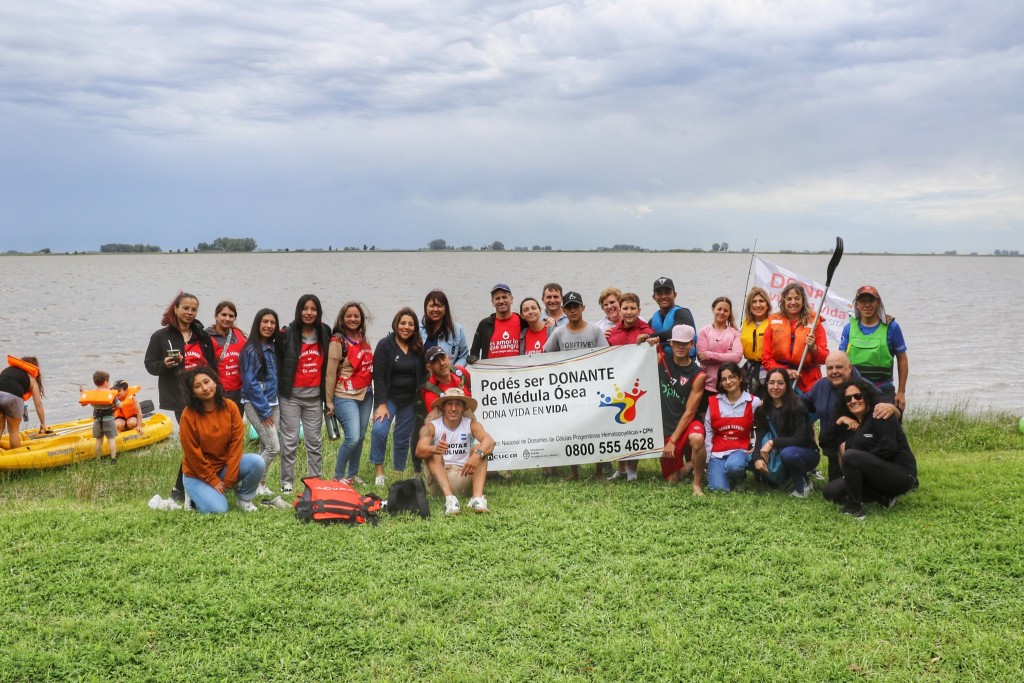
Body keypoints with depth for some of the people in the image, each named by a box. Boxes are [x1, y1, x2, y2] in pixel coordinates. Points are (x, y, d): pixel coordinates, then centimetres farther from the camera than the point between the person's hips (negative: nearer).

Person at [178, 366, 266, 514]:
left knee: (257, 462, -23)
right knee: (218, 509, -22)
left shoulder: (230, 407, -9)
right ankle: (197, 493, 11)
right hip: (198, 474, -3)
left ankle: (244, 498, 2)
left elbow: (236, 443, -9)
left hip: (226, 465, 3)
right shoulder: (188, 415, -19)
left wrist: (229, 479, -12)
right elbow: (193, 454, -14)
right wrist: (213, 480, -12)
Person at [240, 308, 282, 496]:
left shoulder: (273, 348, 9)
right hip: (255, 404, -7)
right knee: (274, 447, -9)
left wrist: (273, 407, 8)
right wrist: (264, 410, -14)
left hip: (272, 403, 7)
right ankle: (256, 483, 5)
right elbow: (250, 383, -15)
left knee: (266, 448, 7)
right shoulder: (251, 350, -13)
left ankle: (260, 483, 16)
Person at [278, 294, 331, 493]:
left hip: (314, 395, 4)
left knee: (315, 440, 9)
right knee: (290, 440, 0)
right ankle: (287, 483, 9)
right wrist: (279, 387, -6)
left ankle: (315, 481, 19)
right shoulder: (288, 334, -7)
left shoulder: (324, 333, 6)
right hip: (291, 395, -4)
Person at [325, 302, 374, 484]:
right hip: (346, 397, -6)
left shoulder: (363, 339, 10)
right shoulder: (338, 341, -9)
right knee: (352, 438, -14)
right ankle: (338, 477, 2)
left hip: (365, 394, 7)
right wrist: (329, 402, -9)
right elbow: (330, 374, -9)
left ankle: (353, 475, 23)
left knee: (361, 437, 10)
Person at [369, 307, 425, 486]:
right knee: (379, 429, -23)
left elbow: (423, 374, 10)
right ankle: (379, 473, -14)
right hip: (388, 397, -3)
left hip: (410, 400, 3)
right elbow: (378, 376, -12)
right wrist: (381, 404, -18)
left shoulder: (418, 347, 3)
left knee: (403, 438, 5)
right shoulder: (385, 345, -8)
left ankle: (398, 476, 16)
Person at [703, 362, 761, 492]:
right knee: (719, 488, -18)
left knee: (733, 466, -36)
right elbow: (708, 432, 5)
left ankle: (739, 478, 1)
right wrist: (706, 459, 2)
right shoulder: (713, 402, 3)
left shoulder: (754, 402, -1)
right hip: (717, 451, 1)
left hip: (740, 449, -1)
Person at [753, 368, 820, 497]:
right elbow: (760, 437, -10)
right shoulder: (763, 409, -2)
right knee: (757, 464, -23)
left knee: (788, 453, -38)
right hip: (778, 454, 5)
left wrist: (772, 442, -31)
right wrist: (757, 457, -30)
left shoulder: (797, 407, -17)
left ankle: (805, 485, -11)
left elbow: (800, 439, -22)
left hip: (806, 453, -5)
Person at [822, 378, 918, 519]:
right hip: (875, 475, 9)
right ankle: (884, 496, -2)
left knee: (851, 456, -29)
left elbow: (888, 448, -20)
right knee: (830, 492, -1)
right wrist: (840, 420, -3)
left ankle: (854, 508, -18)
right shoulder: (852, 423, 15)